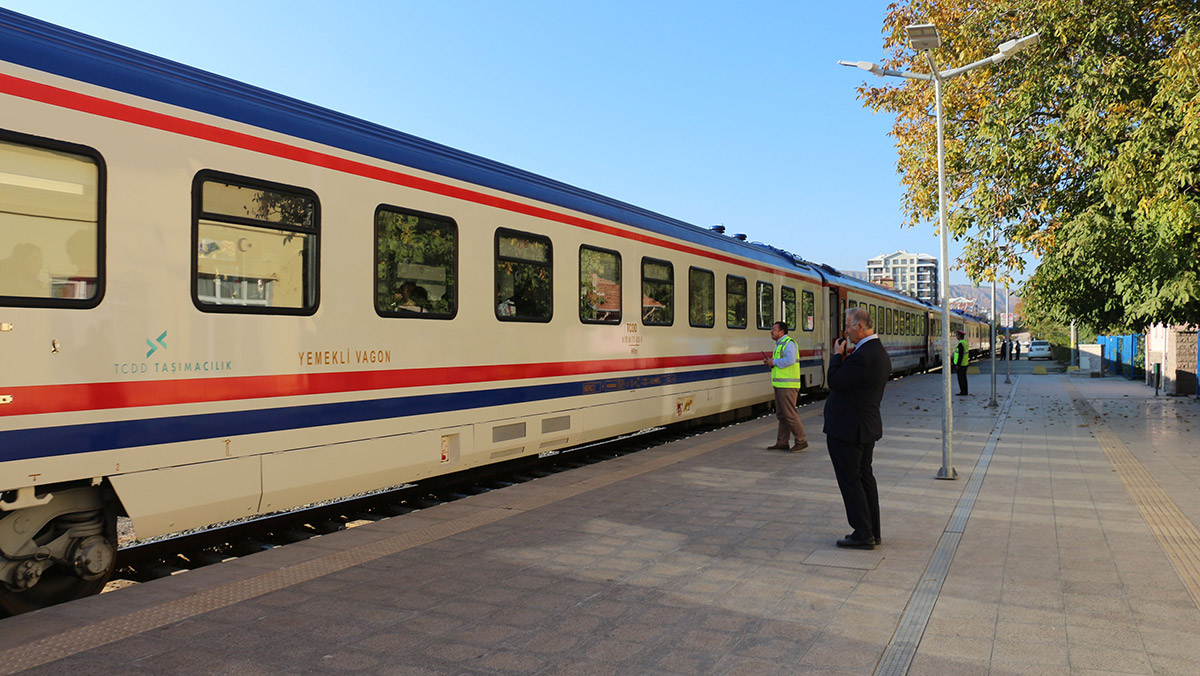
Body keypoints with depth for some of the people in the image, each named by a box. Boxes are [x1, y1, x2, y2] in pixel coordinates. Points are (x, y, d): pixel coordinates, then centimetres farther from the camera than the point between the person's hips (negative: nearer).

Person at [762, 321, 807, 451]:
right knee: (781, 415, 11)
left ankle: (801, 441, 3)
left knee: (789, 414, -7)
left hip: (787, 385, -10)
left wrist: (774, 361, -15)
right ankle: (782, 443, 15)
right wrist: (770, 362, 10)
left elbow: (790, 360, -26)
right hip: (780, 385, 10)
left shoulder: (789, 343, -11)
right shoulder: (779, 344, 21)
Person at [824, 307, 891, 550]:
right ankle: (873, 532, 24)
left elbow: (834, 382, -19)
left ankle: (863, 534, 4)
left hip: (847, 427, -10)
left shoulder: (863, 355, -23)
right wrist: (845, 357, 7)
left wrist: (838, 355, -8)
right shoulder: (880, 352, 9)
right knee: (864, 477, 17)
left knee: (850, 479, -1)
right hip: (868, 426, 10)